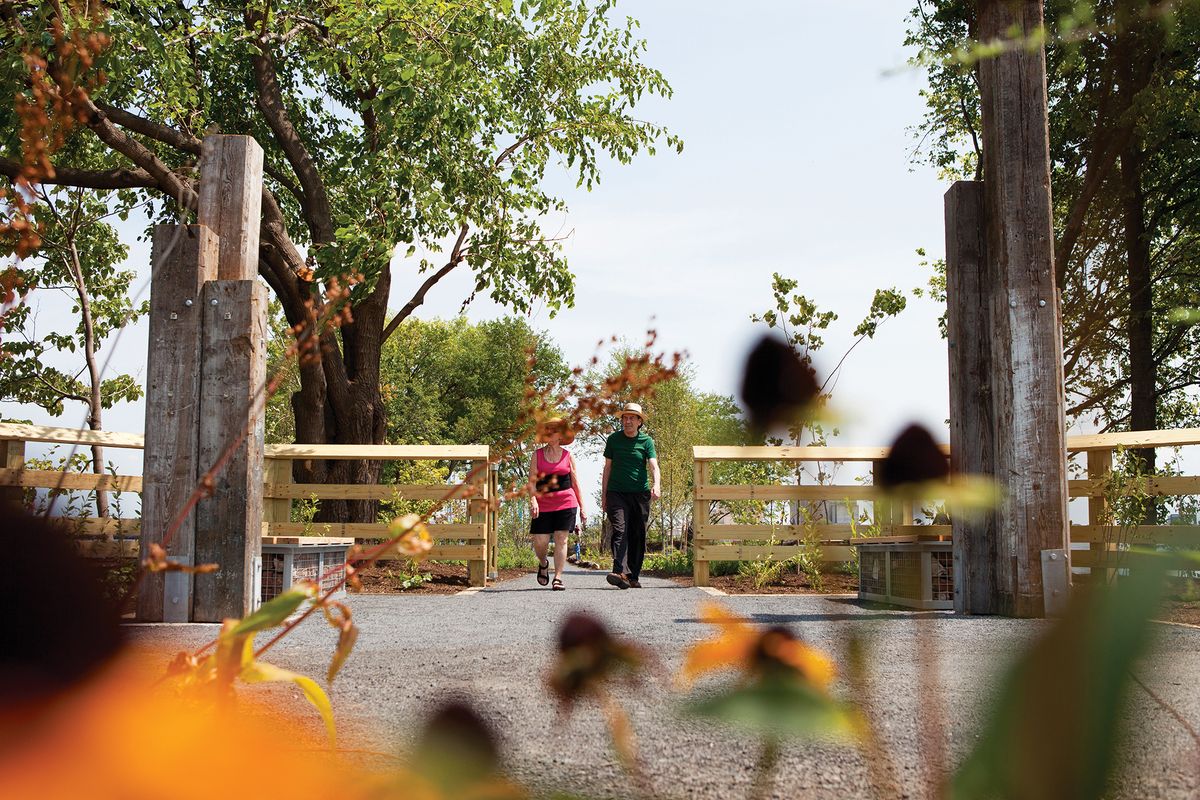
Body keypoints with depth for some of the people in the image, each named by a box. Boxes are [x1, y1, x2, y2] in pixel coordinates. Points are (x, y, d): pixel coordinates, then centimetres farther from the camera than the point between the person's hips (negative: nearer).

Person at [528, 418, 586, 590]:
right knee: (540, 542, -3)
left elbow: (575, 483, 10)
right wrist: (533, 500, -15)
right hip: (543, 504, 0)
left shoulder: (568, 456, 7)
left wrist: (582, 507, 7)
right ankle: (543, 564, 29)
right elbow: (532, 480, 1)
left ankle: (558, 578, 1)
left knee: (561, 540, -4)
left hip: (566, 503, 0)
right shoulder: (538, 455, 6)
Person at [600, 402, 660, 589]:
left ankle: (633, 577, 10)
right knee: (619, 531, -15)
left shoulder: (646, 441, 5)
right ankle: (620, 573, -28)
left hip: (640, 494, 1)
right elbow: (607, 467, 13)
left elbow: (653, 466, -6)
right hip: (617, 493, -1)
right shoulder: (613, 439, 7)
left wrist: (656, 485, -25)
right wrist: (603, 494, 10)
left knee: (638, 536, 3)